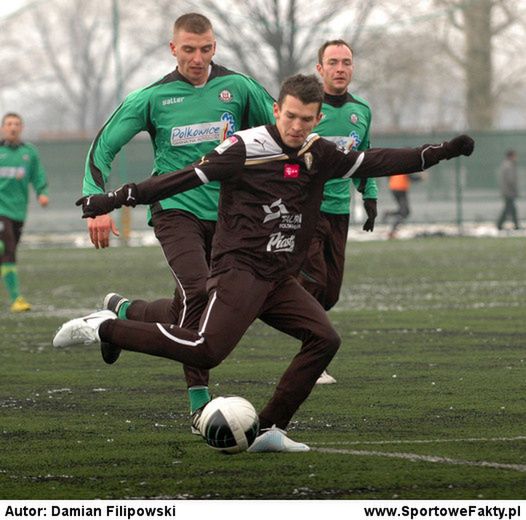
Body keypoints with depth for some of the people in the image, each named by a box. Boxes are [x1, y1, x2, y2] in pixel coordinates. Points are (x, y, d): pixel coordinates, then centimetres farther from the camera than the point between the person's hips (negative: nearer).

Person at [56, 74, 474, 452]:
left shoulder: (319, 155, 10)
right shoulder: (247, 148, -9)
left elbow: (372, 163, 13)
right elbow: (185, 178, -11)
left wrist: (440, 153, 8)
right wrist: (117, 199, -15)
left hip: (280, 279, 7)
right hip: (239, 269, -7)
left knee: (325, 339, -8)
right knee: (206, 351, -25)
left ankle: (269, 430, -4)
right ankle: (102, 329, -14)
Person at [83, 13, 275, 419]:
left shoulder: (239, 88, 0)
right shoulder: (153, 97, -3)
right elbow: (104, 147, 1)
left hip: (223, 213, 3)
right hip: (176, 208, -3)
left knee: (183, 314, 7)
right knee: (198, 292, -25)